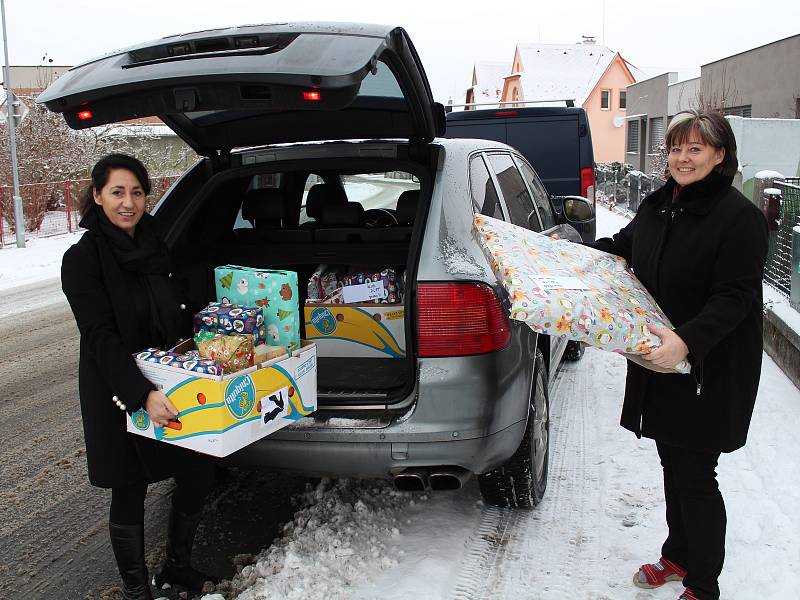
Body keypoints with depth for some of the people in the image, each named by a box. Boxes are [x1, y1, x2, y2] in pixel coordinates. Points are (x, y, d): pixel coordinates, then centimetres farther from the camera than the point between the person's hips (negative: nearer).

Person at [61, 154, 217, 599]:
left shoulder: (155, 246, 6)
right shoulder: (83, 260, -13)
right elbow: (101, 338, -20)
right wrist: (142, 395, -30)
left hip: (171, 389, 6)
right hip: (119, 397, -5)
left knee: (199, 476, 8)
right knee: (130, 492, 7)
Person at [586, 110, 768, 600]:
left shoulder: (740, 218, -16)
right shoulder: (659, 204, 7)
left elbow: (734, 298, -23)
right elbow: (624, 244, 25)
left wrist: (687, 340, -35)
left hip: (709, 371, -7)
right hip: (662, 366, 7)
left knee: (695, 477, 0)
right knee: (673, 464, 20)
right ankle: (678, 556, 39)